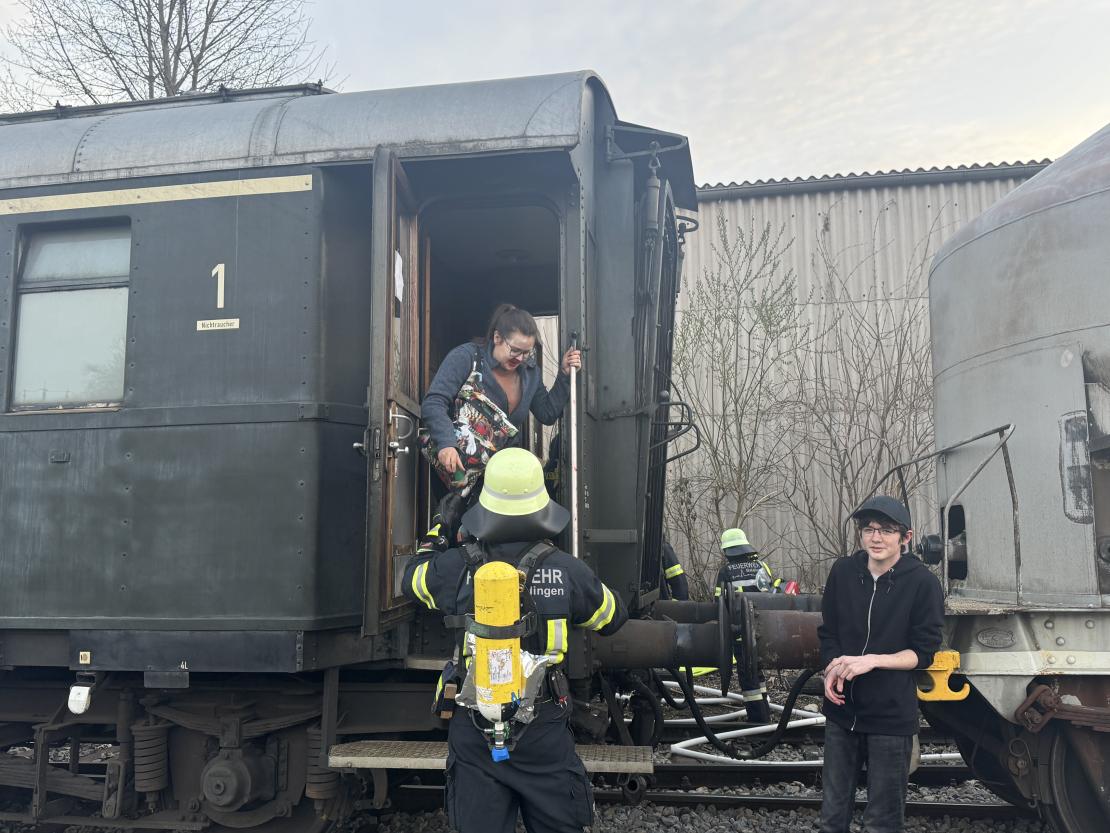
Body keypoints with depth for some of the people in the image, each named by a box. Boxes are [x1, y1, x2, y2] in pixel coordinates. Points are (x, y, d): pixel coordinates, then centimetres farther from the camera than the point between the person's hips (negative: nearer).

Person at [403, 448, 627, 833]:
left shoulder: (456, 568, -9)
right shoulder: (566, 570, -10)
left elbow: (413, 577, 15)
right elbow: (612, 617, 9)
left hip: (473, 732, 1)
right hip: (544, 733, -1)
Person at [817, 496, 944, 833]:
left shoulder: (923, 582, -11)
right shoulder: (843, 571, 0)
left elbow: (922, 653, -7)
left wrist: (871, 660, -21)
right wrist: (834, 669, -10)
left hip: (892, 715, -3)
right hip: (842, 710, 4)